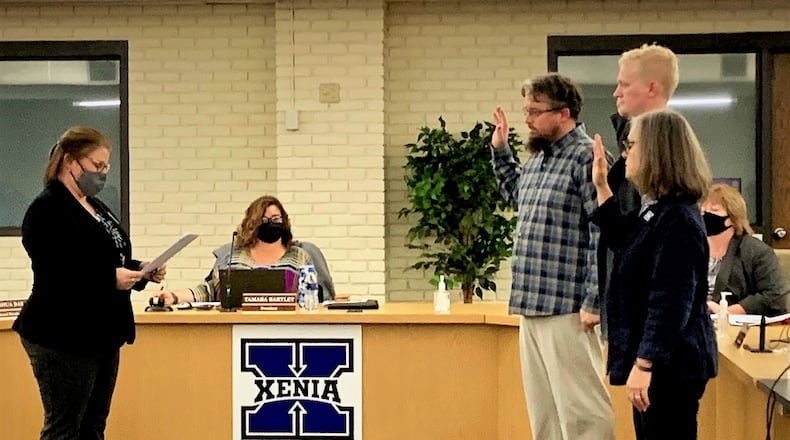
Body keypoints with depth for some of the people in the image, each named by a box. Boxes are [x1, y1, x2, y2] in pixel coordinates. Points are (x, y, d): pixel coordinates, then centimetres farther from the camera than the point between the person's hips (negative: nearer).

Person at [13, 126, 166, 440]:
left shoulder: (95, 207, 15)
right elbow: (54, 277, -22)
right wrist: (111, 279, -25)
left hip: (101, 334, 9)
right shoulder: (48, 209, -13)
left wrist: (141, 272, 5)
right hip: (63, 339, -9)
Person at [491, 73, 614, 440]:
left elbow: (604, 236, -17)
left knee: (579, 408, -6)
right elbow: (516, 195, 38)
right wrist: (500, 151, 25)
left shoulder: (586, 157, -12)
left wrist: (593, 302, -19)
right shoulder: (538, 157, 15)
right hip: (531, 305, 9)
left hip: (565, 309, -9)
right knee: (541, 406, 14)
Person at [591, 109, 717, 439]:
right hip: (655, 361, 10)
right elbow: (624, 243, 31)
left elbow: (670, 302, -25)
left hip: (669, 364, -10)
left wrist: (644, 364, -26)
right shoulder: (656, 209, 10)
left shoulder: (678, 220, -20)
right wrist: (602, 188, 23)